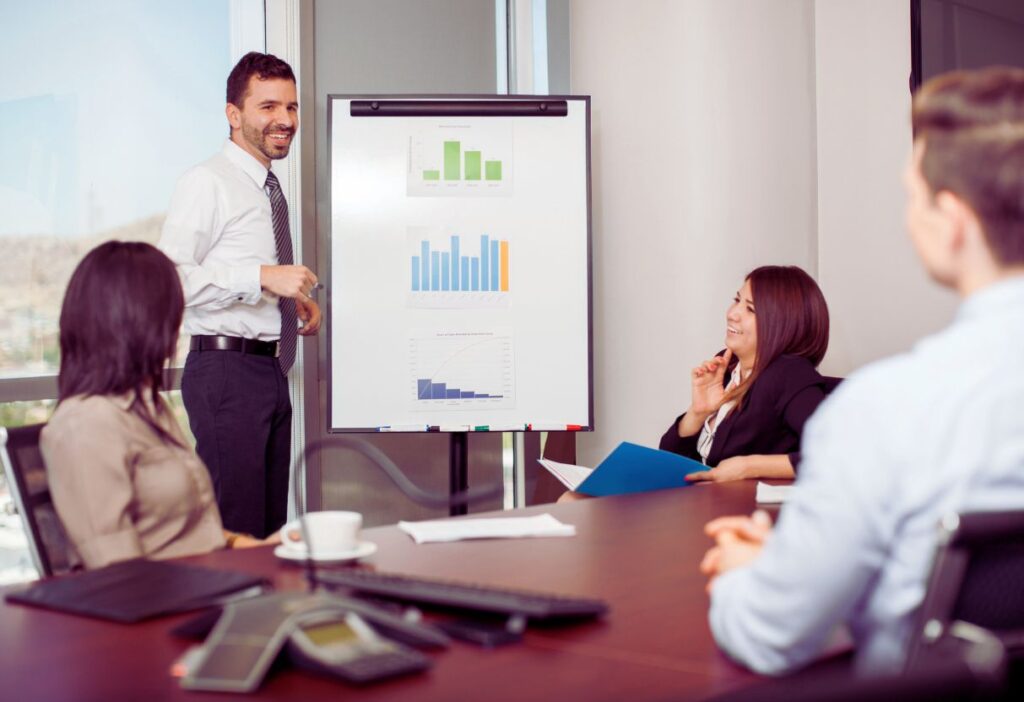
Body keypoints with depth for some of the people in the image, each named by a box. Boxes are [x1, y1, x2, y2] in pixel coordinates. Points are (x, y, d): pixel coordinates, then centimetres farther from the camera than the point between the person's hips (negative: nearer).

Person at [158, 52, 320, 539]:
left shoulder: (270, 189, 20)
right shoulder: (207, 183, -7)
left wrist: (297, 297, 11)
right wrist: (263, 277, -23)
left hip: (272, 371, 9)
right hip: (227, 370, -9)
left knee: (271, 527, 12)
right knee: (235, 529, -9)